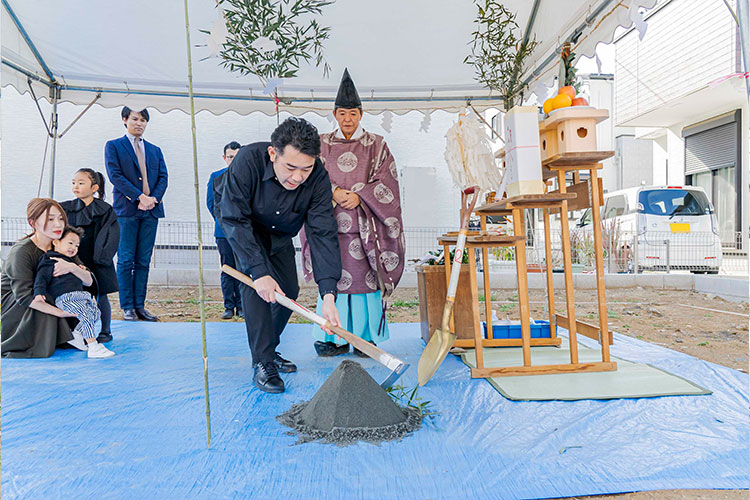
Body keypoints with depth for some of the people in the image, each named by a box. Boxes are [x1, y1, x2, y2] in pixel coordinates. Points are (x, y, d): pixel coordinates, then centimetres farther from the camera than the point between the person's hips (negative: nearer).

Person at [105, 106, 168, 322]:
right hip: (126, 209, -4)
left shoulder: (155, 150, 20)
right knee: (126, 261, -3)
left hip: (151, 210, 4)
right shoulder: (113, 146, 8)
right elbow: (115, 175, -5)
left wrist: (153, 198, -8)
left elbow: (163, 177, 11)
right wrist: (139, 197, -14)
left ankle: (140, 306, 9)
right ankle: (127, 307, 3)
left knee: (143, 261, 4)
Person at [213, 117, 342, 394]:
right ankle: (262, 363, -12)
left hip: (279, 231, 4)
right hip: (239, 220, -3)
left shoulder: (318, 176, -31)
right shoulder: (248, 160, -38)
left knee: (289, 291, 1)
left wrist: (328, 294, -44)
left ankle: (269, 350, 24)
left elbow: (323, 233, -35)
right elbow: (235, 220, -35)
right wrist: (259, 272, -42)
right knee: (255, 283, -21)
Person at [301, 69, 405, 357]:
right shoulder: (321, 144, 14)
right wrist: (334, 192, -12)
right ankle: (333, 337, 7)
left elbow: (385, 181, 2)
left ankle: (366, 337, 6)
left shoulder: (376, 145, 11)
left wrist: (359, 195, -12)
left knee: (365, 275, -3)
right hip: (330, 221, 1)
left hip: (364, 223, -1)